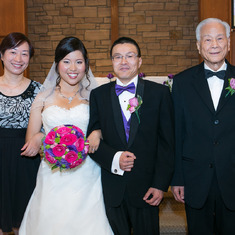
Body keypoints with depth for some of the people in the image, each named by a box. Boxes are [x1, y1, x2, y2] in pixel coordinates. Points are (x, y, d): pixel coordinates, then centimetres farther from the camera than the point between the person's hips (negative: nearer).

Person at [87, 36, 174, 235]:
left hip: (146, 187, -1)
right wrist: (113, 158, -15)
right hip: (111, 188, 1)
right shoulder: (98, 95, 4)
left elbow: (167, 142, -3)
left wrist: (160, 184, -7)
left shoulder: (160, 93, -1)